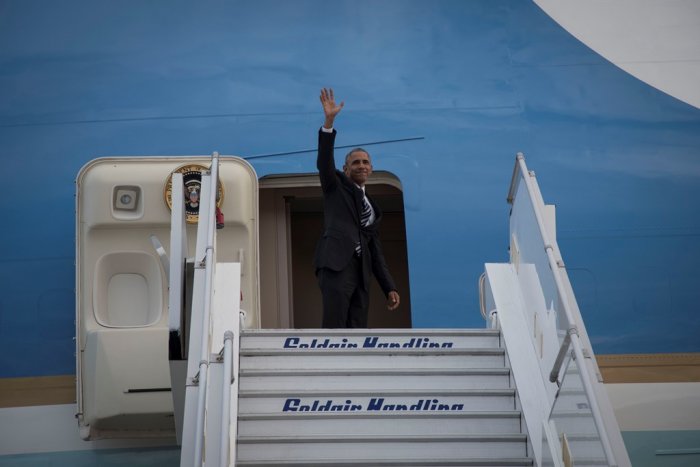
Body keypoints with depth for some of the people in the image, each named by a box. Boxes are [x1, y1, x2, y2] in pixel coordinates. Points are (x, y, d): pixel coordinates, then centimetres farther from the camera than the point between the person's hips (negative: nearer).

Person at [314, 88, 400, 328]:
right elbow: (324, 162, -5)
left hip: (361, 273, 5)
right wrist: (329, 121, -15)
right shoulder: (336, 187, 14)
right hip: (336, 265, -5)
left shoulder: (372, 208, 26)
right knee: (334, 332, -16)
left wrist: (389, 288, 15)